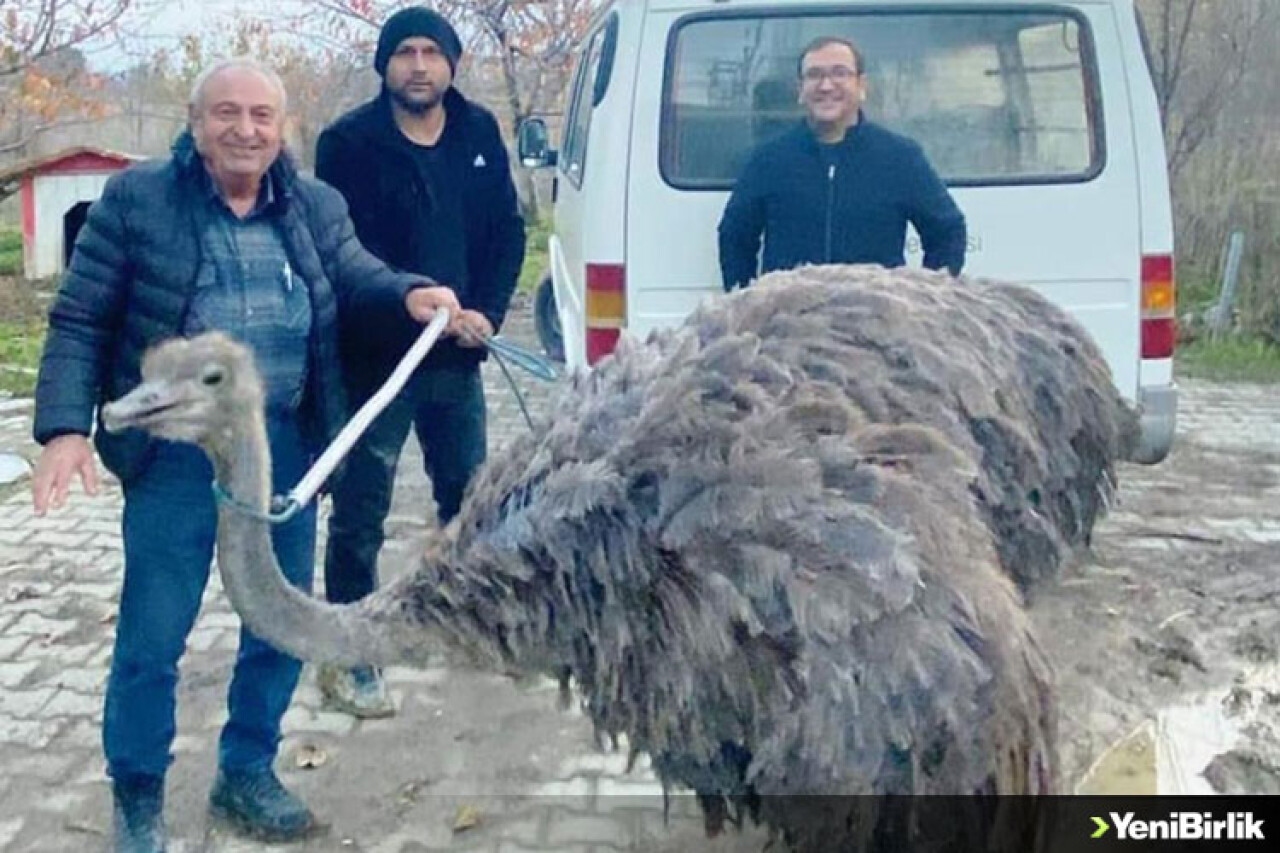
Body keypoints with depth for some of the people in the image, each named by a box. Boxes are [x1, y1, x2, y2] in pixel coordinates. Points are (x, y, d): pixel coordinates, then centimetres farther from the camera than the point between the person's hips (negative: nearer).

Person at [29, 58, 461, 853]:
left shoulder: (316, 206, 7)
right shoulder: (136, 199, -4)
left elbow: (358, 276, -2)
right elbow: (79, 322, -3)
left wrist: (411, 293, -26)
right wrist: (65, 428, -15)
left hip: (285, 445, 4)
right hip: (177, 449, -3)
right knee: (152, 637, 5)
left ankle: (247, 773, 35)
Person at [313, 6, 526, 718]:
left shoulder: (480, 133, 6)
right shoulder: (349, 142, -9)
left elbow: (509, 230, 8)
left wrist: (487, 313, -5)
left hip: (457, 355, 5)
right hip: (376, 358, -5)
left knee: (469, 496, 17)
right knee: (362, 511, 0)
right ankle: (350, 659, 12)